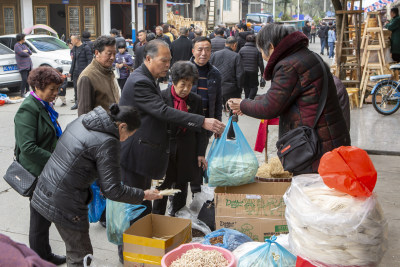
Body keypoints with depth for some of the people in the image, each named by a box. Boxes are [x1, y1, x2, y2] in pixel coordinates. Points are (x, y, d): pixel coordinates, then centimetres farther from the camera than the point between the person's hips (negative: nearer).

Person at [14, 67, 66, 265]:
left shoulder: (45, 106, 8)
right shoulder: (28, 109, -20)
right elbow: (28, 147, -27)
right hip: (37, 173, -9)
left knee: (46, 216, 21)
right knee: (40, 219, 6)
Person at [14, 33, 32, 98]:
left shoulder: (24, 45, 23)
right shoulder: (16, 45, -4)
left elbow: (30, 52, 18)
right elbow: (21, 53, -17)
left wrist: (27, 51, -4)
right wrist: (28, 54, 1)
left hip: (28, 64, 8)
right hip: (22, 65, -8)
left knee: (28, 79, 8)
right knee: (24, 79, -13)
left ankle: (27, 91, 17)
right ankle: (22, 93, -8)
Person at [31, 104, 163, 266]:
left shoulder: (81, 121, 6)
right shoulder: (108, 143, -20)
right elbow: (112, 190, -18)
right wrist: (143, 195, -5)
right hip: (63, 204, -9)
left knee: (74, 248, 23)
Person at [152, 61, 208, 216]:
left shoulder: (196, 100, 2)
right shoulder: (161, 97, -7)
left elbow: (200, 130, 7)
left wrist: (201, 153, 2)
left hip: (186, 153, 3)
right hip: (164, 150, -2)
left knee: (181, 186, 13)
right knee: (162, 187, 6)